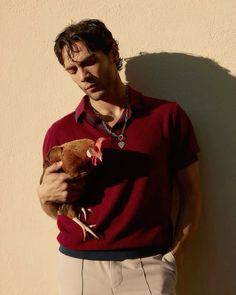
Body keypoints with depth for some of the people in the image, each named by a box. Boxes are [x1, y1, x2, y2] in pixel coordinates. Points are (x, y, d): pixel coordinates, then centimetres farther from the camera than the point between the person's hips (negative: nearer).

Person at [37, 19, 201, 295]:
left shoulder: (168, 116, -2)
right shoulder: (60, 132, 2)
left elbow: (190, 194, 2)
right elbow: (58, 211, 11)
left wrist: (174, 257, -5)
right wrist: (44, 196, -9)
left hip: (150, 267, -1)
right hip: (78, 266, 2)